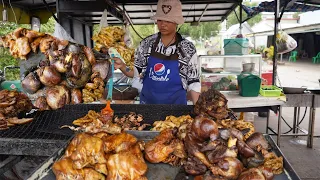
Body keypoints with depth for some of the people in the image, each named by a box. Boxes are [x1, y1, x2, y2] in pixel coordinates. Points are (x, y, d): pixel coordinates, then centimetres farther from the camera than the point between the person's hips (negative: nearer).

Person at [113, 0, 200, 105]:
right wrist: (122, 66, -13)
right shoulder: (146, 44, -3)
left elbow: (193, 82, -4)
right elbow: (136, 72, 5)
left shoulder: (188, 49, -9)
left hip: (175, 105, -2)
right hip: (147, 102, 2)